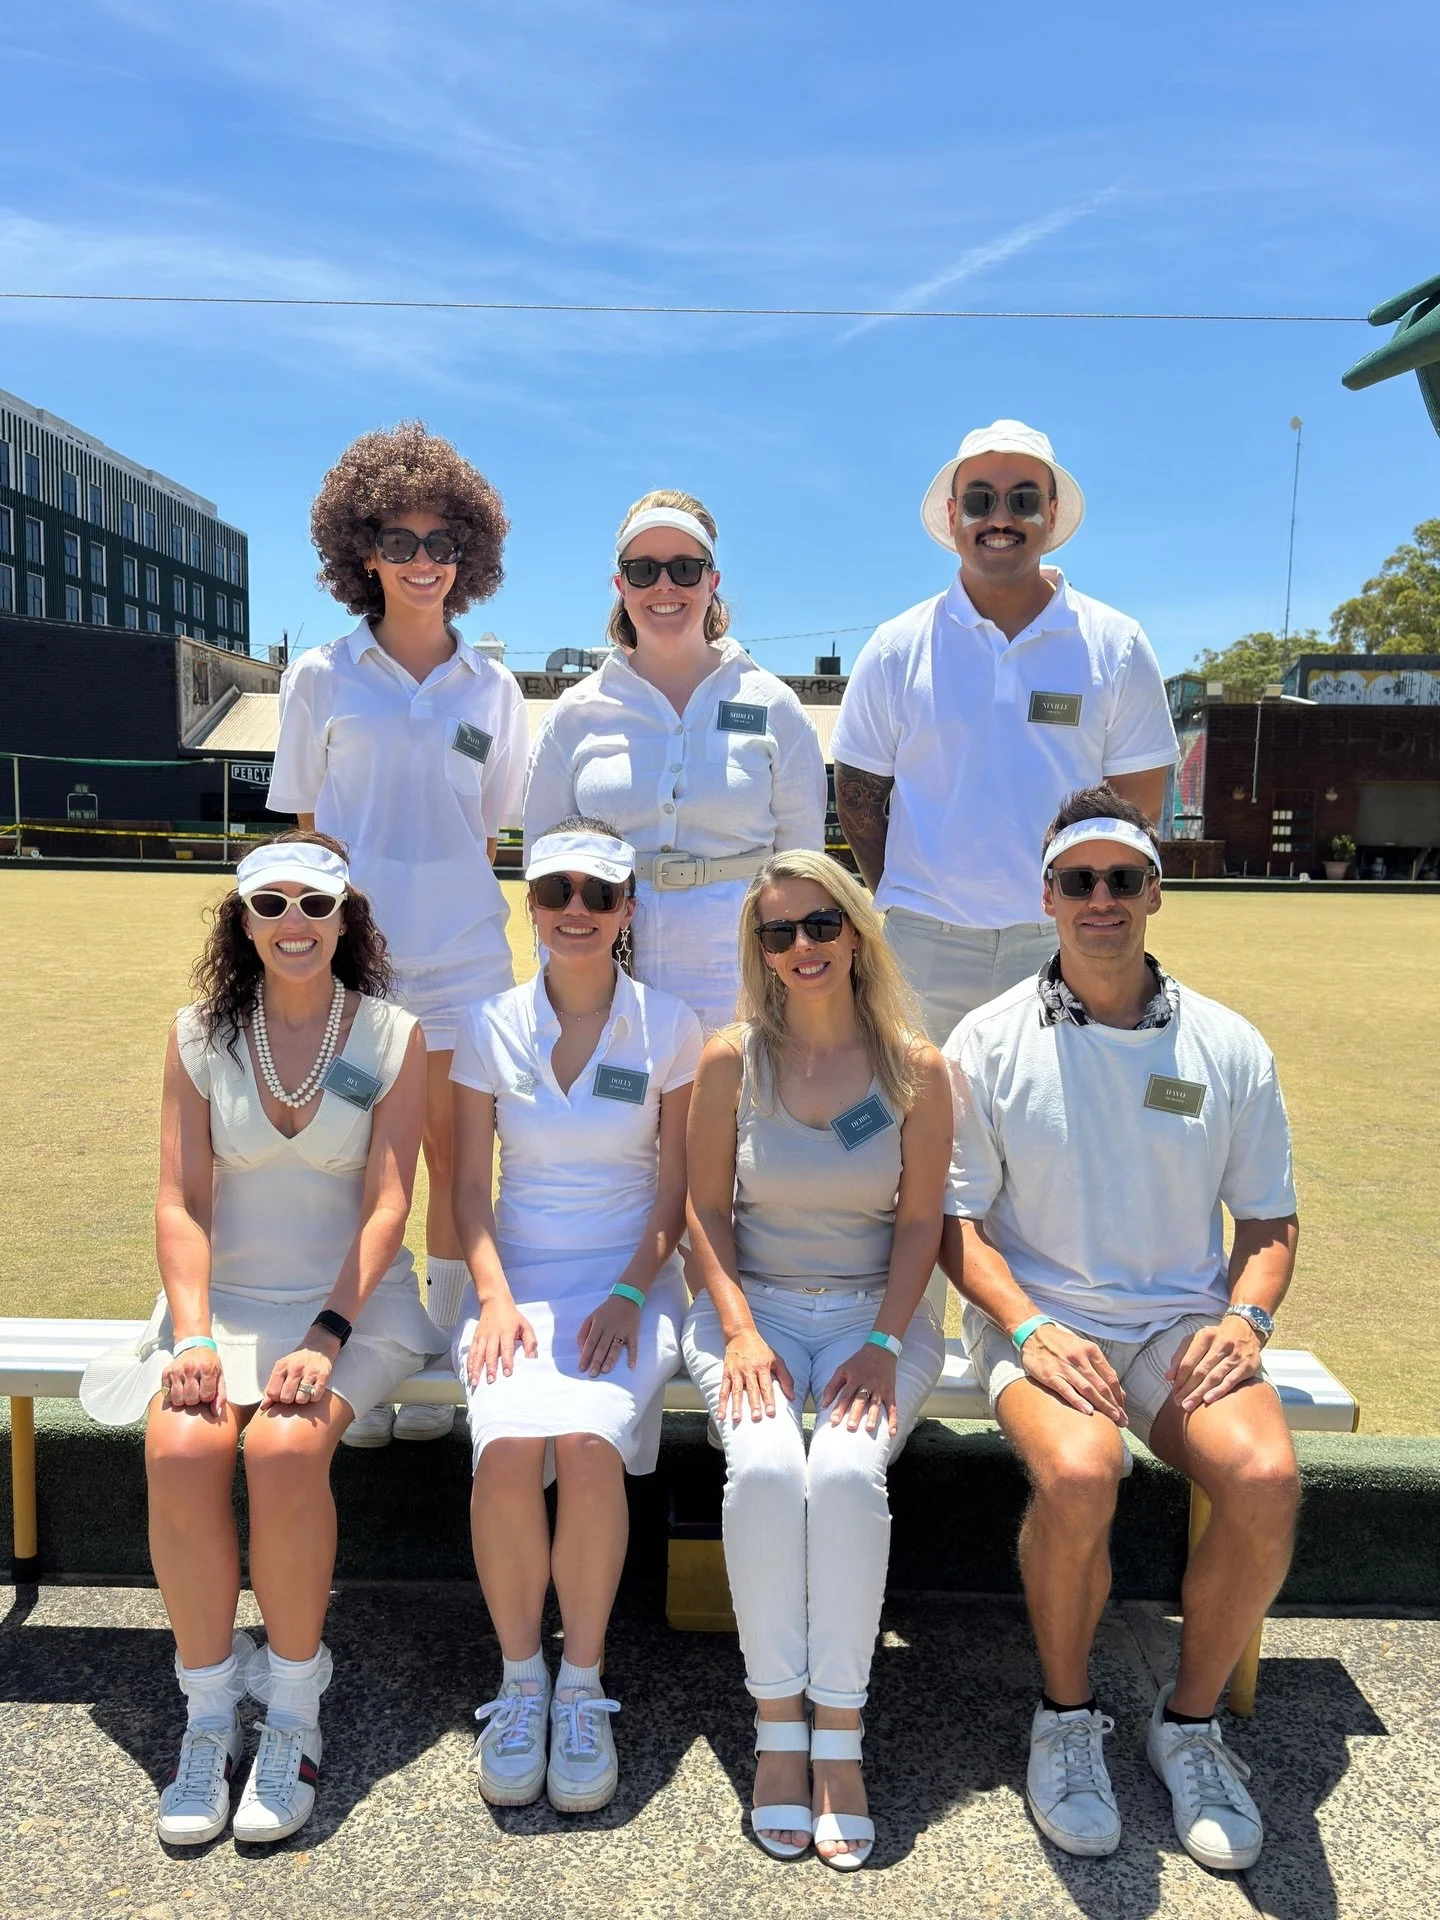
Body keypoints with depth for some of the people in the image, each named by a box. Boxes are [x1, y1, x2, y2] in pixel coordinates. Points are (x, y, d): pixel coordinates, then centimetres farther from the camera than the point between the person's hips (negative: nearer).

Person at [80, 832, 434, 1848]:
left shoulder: (393, 1035, -4)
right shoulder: (202, 1034, 2)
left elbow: (387, 1204, -9)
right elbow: (182, 1201, -1)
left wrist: (328, 1338, -19)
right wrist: (192, 1336, -14)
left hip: (354, 1299, -2)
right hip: (225, 1294, 2)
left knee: (284, 1446, -29)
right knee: (181, 1449, -25)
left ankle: (294, 1709, -6)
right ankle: (210, 1711, -3)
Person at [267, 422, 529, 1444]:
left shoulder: (492, 690, 7)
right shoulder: (322, 679, 4)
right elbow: (308, 828, 6)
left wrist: (457, 912, 6)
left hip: (461, 950, 1)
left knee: (457, 1158, 5)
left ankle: (438, 1358, 21)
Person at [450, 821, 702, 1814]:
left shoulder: (670, 1027, 1)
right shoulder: (491, 1025, 4)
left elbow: (677, 1190, 2)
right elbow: (471, 1185, 4)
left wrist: (628, 1294, -11)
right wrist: (496, 1296, -10)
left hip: (630, 1279, -1)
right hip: (519, 1278, 1)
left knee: (589, 1445, -28)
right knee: (508, 1447, -27)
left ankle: (583, 1688, -4)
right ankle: (520, 1680, -1)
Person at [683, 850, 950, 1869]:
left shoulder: (915, 1066, -3)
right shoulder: (731, 1060, -1)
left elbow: (920, 1222, -1)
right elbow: (707, 1211, 1)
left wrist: (882, 1343, -13)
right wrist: (740, 1330, -11)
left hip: (876, 1312, 0)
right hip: (756, 1304, 1)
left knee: (846, 1471, -27)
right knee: (763, 1468, -26)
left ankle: (839, 1732, -11)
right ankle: (778, 1724, -8)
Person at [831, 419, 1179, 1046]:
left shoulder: (1116, 646, 3)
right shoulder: (896, 647, 4)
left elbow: (1138, 801, 5)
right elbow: (858, 794, 8)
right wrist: (905, 904, 2)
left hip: (1065, 946, 0)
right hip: (924, 946, 0)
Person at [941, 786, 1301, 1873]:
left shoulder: (1228, 1046, 6)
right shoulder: (990, 1042, 0)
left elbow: (1269, 1216, 13)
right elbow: (957, 1216, 1)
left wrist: (1246, 1315, -6)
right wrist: (1028, 1325, -15)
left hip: (1184, 1320, 2)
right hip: (1041, 1317, -2)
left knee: (1267, 1480, -26)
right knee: (1078, 1476, -32)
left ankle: (1191, 1721, 3)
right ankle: (1067, 1717, 0)